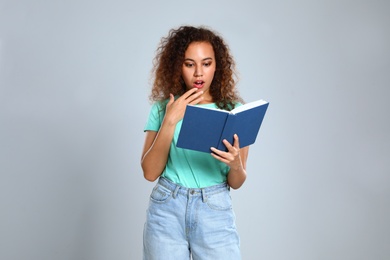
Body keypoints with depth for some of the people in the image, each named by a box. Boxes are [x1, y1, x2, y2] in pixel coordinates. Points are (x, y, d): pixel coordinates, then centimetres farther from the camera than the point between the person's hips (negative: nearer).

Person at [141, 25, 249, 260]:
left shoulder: (233, 109, 0)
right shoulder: (163, 107, 1)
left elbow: (236, 183, 3)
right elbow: (150, 172, -7)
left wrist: (235, 164, -19)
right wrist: (170, 120, -14)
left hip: (215, 212, 0)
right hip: (166, 210, 0)